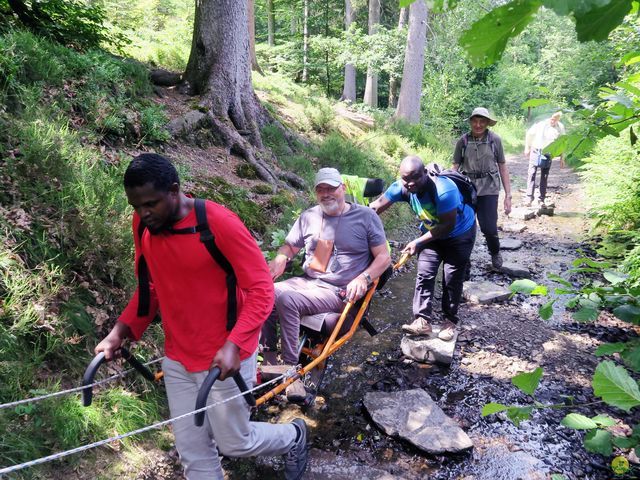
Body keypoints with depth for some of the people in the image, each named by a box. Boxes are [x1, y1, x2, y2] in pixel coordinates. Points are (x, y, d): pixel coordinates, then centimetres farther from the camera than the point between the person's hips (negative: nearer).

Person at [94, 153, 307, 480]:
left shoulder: (219, 223, -22)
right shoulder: (143, 225, -3)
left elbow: (261, 290, -19)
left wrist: (233, 345, -30)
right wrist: (120, 331, -2)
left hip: (223, 358, -5)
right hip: (177, 359, 6)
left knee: (233, 443, 11)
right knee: (193, 452, 14)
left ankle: (294, 437, 42)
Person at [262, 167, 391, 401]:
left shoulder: (365, 216, 1)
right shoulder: (308, 217, 13)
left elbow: (384, 257, -1)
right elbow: (290, 246, 18)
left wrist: (364, 278, -19)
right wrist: (280, 259, -6)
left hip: (338, 292, -5)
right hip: (307, 282, 5)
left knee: (286, 299, -29)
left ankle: (290, 368, -18)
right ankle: (269, 358, -10)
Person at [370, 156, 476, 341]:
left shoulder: (444, 190, -38)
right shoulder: (401, 187, -21)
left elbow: (448, 225, -31)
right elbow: (376, 207, -18)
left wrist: (419, 242, -30)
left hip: (460, 234, -5)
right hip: (432, 233, 5)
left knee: (452, 279, -2)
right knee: (424, 275, -4)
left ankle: (450, 321, 14)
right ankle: (422, 321, -2)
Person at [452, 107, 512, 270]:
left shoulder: (495, 140, 0)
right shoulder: (463, 141, 1)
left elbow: (503, 167, 4)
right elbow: (455, 168, 4)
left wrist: (508, 195, 1)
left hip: (488, 190, -1)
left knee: (489, 229, -7)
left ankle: (495, 252, 28)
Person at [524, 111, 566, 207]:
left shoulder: (560, 128, -2)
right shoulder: (541, 124, -9)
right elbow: (529, 134, 5)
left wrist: (562, 159, 6)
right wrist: (527, 148, 5)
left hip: (548, 154, 2)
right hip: (536, 151, -2)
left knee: (544, 177, 6)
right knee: (531, 174, -11)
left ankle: (541, 199, 11)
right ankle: (529, 197, -12)